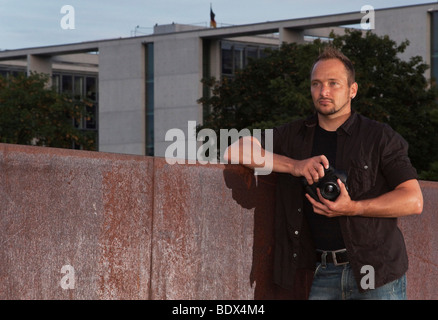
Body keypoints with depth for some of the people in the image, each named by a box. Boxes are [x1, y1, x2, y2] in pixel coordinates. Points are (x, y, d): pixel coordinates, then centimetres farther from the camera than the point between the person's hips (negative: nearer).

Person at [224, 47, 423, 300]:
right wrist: (294, 166, -12)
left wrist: (352, 208, -18)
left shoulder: (380, 137, 2)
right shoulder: (294, 135, 13)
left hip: (377, 271, -2)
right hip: (324, 273, 2)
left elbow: (413, 201, -5)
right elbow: (236, 151, 1)